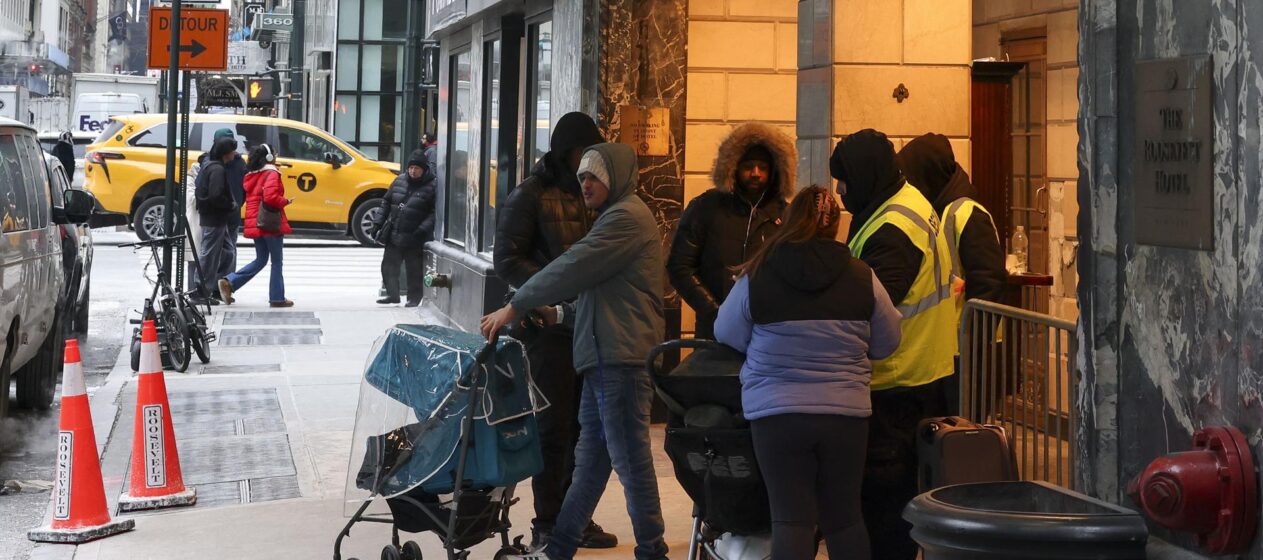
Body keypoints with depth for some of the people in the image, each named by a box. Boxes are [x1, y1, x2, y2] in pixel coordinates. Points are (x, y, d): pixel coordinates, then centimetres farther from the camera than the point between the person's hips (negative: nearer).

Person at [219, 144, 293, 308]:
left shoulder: (251, 175, 12)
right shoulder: (271, 174, -12)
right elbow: (270, 197, -25)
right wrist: (285, 201, -9)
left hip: (255, 224, 8)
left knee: (260, 260, 16)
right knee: (277, 261, 4)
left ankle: (229, 282, 3)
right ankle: (277, 298, 7)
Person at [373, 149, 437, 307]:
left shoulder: (432, 186, -9)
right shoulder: (400, 180, 7)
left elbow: (434, 212, -12)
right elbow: (386, 202, 15)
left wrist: (423, 229, -21)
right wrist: (379, 222, 8)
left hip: (414, 239, -5)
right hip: (394, 235, 5)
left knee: (414, 270, 3)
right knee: (389, 266, 11)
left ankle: (414, 298, 15)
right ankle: (392, 295, 25)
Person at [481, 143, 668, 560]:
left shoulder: (627, 217, -10)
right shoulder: (614, 217, 24)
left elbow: (573, 268, -17)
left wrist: (514, 307, -12)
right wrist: (562, 316, 15)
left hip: (621, 358, -11)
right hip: (605, 357, 11)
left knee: (630, 459, -6)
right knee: (589, 458, 13)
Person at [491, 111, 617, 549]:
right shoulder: (531, 196, -4)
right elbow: (507, 260, -8)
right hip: (551, 325, -5)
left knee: (584, 426, 8)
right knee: (555, 426, 0)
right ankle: (547, 523, 9)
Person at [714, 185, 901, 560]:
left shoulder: (756, 278, -7)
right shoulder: (861, 278, -4)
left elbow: (727, 335, 7)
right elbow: (886, 344, 6)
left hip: (777, 413, -2)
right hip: (846, 413, 2)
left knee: (791, 520, 1)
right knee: (844, 518, 14)